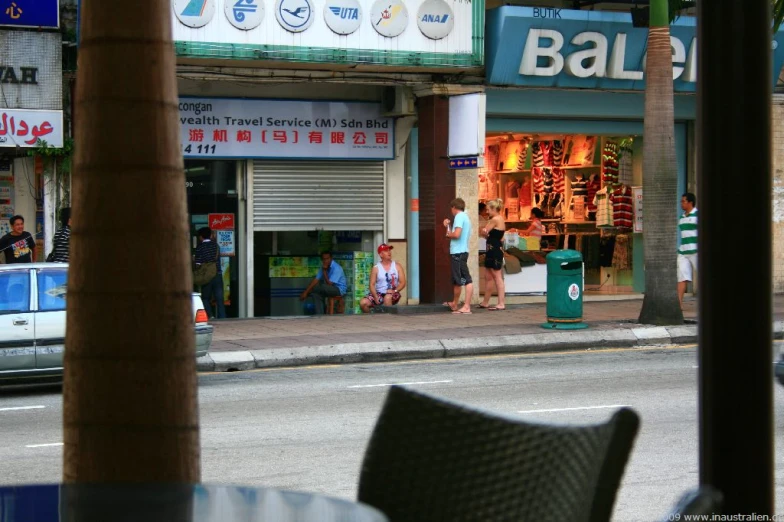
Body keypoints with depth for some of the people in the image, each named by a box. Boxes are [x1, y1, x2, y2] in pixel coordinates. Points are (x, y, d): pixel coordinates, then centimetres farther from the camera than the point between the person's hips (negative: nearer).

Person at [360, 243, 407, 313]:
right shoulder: (376, 268, 2)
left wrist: (395, 290, -18)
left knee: (387, 298, -38)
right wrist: (375, 297, -18)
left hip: (392, 294, -1)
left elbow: (402, 283, 0)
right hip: (379, 293, 1)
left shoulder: (397, 266, 4)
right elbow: (372, 284, -2)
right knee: (363, 303, -21)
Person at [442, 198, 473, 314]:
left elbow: (456, 234, -22)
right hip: (461, 252, 10)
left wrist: (448, 234, -3)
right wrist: (448, 227, 20)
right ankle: (454, 305, 31)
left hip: (458, 252, -10)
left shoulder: (459, 217, -10)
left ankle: (467, 307, -13)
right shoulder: (465, 217, 20)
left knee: (466, 279, -11)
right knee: (456, 280, 20)